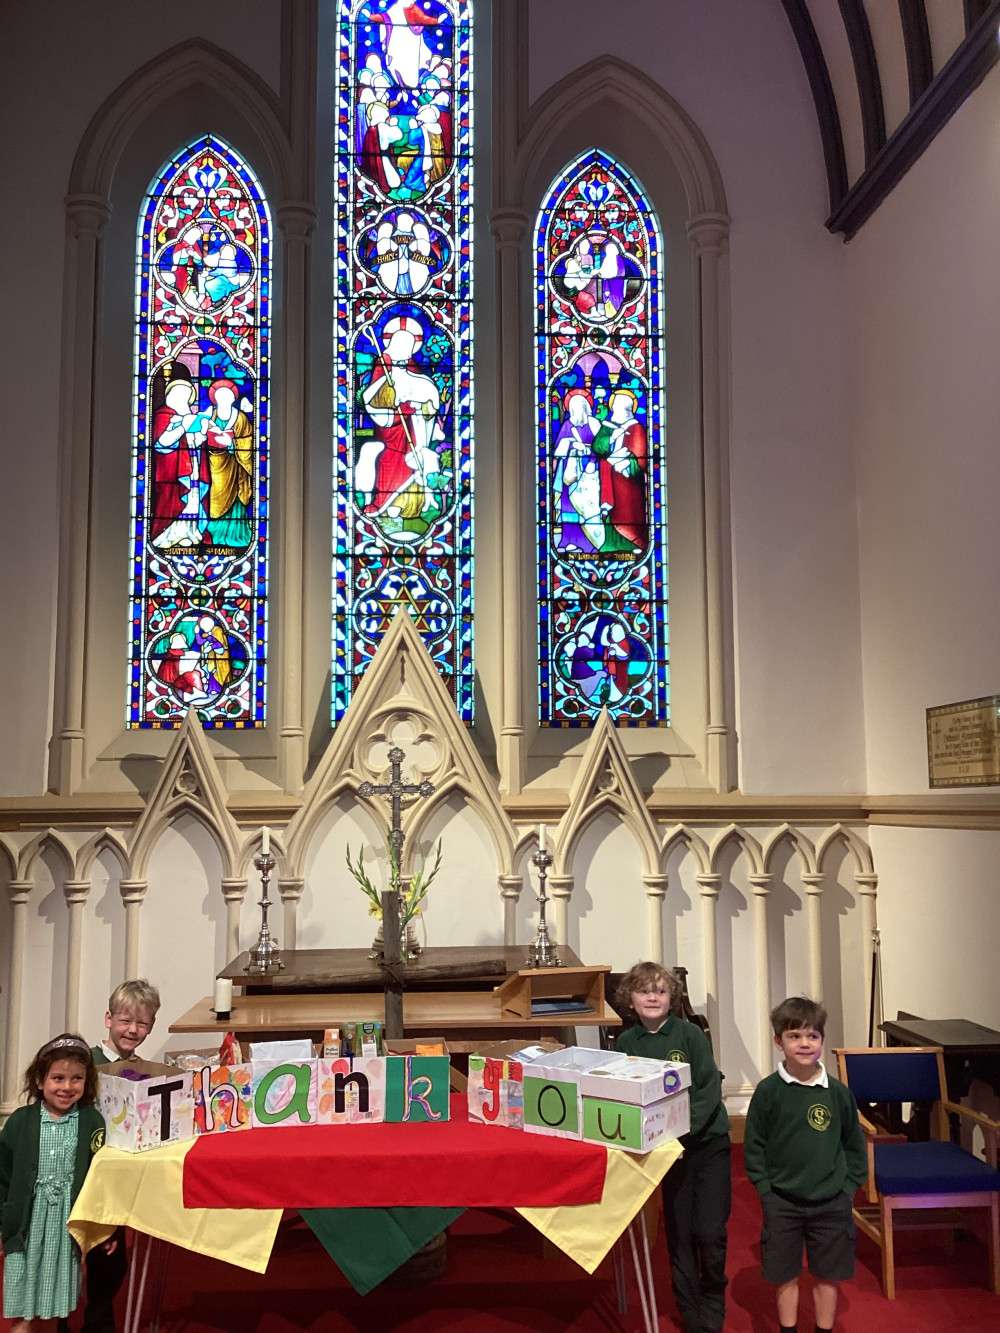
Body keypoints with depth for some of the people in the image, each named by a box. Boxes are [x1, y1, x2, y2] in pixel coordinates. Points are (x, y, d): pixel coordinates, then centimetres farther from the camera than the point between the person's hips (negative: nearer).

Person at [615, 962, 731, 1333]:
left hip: (708, 1140, -2)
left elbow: (711, 1088, -11)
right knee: (679, 1235, 7)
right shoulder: (626, 1043, -1)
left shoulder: (690, 1033, -8)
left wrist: (686, 1126, -21)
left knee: (709, 1233, -6)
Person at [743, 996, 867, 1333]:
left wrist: (848, 1188, 0)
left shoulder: (837, 1092, -5)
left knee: (828, 1276, 13)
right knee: (785, 1277, 11)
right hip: (782, 1202, -1)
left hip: (831, 1203, 1)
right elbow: (753, 1146, -2)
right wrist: (765, 1189, -7)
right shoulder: (768, 1091, -9)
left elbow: (854, 1145, 6)